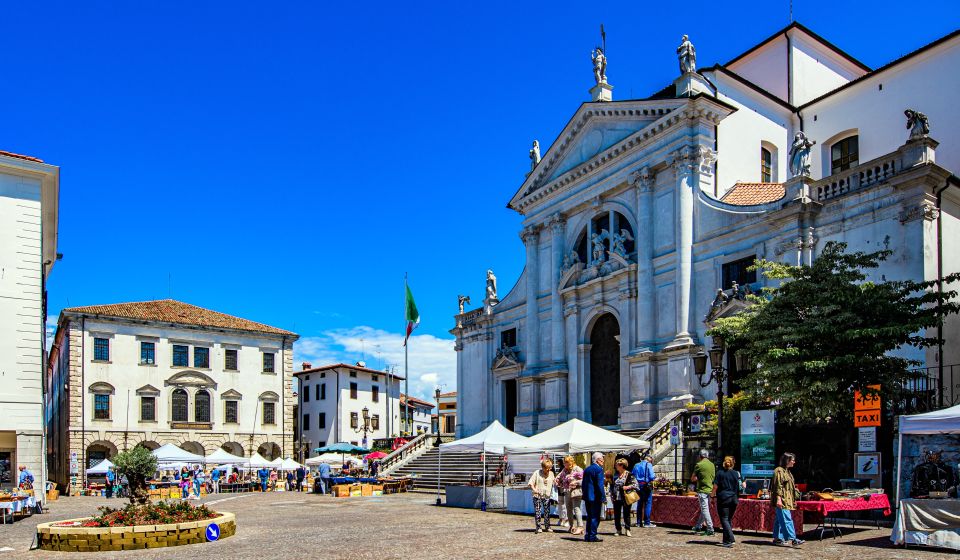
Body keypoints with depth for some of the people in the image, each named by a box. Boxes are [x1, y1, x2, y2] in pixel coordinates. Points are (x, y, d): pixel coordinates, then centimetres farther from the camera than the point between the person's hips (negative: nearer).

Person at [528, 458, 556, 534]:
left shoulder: (551, 473, 9)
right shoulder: (537, 473, -3)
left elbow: (553, 482, 21)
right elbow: (531, 483, -3)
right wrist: (534, 489, -19)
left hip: (547, 496, 3)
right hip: (537, 496, -3)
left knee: (547, 512, 6)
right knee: (537, 512, -4)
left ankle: (547, 527, 17)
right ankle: (538, 528, 2)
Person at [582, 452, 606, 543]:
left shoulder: (586, 469, 12)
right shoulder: (599, 469, -12)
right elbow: (600, 485, -17)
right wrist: (603, 498, -13)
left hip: (587, 497, 8)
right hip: (595, 497, -8)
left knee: (589, 517, 15)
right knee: (595, 517, -2)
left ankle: (587, 536, 15)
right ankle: (593, 536, -2)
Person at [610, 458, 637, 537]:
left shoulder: (629, 474, -6)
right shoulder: (615, 475, 12)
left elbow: (635, 484, -6)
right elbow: (612, 485, 20)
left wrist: (628, 487, -20)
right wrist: (612, 495, 11)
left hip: (625, 498, -5)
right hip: (616, 498, 5)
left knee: (626, 514, 0)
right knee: (616, 515, 7)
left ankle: (627, 530, 7)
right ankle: (619, 530, 17)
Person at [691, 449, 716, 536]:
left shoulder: (699, 465, -9)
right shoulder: (712, 465, 8)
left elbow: (693, 479, -4)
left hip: (702, 490, -7)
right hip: (710, 490, 7)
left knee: (705, 510, -5)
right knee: (704, 509, 15)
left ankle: (710, 530, -9)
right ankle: (698, 527, 26)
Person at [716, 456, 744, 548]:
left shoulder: (720, 473, -4)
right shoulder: (736, 473, 1)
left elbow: (716, 486, -7)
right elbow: (740, 487, 2)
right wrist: (743, 485, 24)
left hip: (723, 499, -4)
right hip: (733, 499, 4)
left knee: (724, 519, -3)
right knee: (729, 519, 15)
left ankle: (730, 539, -18)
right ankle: (726, 540, 18)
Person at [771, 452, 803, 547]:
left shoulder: (787, 472, 19)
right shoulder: (779, 471, -12)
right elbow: (778, 486, -18)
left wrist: (794, 500, 25)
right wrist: (778, 499, -23)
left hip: (787, 499, 10)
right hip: (782, 500, -10)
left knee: (780, 519, 10)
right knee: (787, 519, -11)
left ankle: (777, 538, 13)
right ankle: (792, 539, -14)